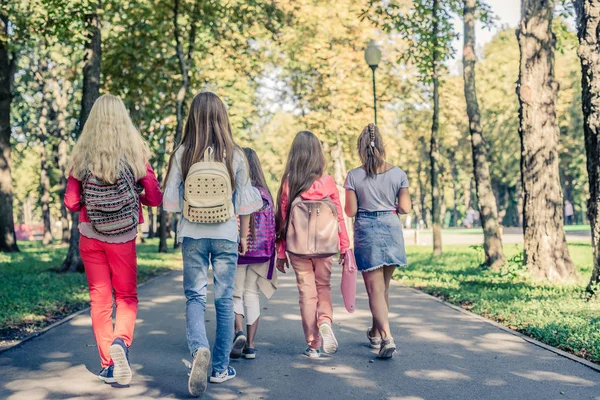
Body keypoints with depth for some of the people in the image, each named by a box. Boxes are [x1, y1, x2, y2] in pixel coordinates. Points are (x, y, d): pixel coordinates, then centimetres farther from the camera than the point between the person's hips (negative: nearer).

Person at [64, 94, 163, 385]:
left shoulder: (82, 155, -4)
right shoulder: (135, 153, -7)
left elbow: (71, 203, -2)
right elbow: (155, 198, -3)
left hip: (90, 237, 1)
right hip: (123, 239, -1)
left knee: (99, 299, 10)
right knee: (126, 297, 13)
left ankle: (109, 365, 8)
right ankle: (121, 341, -14)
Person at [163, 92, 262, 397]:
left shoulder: (182, 154, -6)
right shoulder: (234, 155, -5)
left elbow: (170, 200, -1)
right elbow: (244, 200, 1)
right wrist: (244, 235, 14)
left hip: (192, 235, 0)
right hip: (226, 235, 0)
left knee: (195, 296, 9)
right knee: (224, 299, 10)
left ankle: (199, 348, -18)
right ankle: (221, 367, 17)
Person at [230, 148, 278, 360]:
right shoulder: (264, 193, 4)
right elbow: (271, 225, 7)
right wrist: (271, 253, 16)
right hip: (259, 252, 3)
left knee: (236, 294, 9)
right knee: (252, 295, 10)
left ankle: (239, 332, -15)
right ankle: (250, 345, 10)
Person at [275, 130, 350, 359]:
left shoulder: (288, 183, -5)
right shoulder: (328, 182, -5)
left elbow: (282, 219, -1)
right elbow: (339, 216, -2)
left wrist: (281, 253, 6)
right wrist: (344, 246, 8)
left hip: (298, 247, 0)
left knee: (307, 292, 8)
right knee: (323, 286, 20)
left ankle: (313, 344, 10)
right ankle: (325, 321, -7)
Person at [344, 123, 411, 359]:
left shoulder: (354, 176, -8)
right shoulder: (398, 174, -3)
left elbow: (350, 211, -6)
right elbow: (405, 208, -1)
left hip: (366, 231, -3)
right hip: (391, 229, 3)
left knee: (375, 289, -1)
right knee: (383, 287, 18)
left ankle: (387, 337, -15)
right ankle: (376, 332, 33)